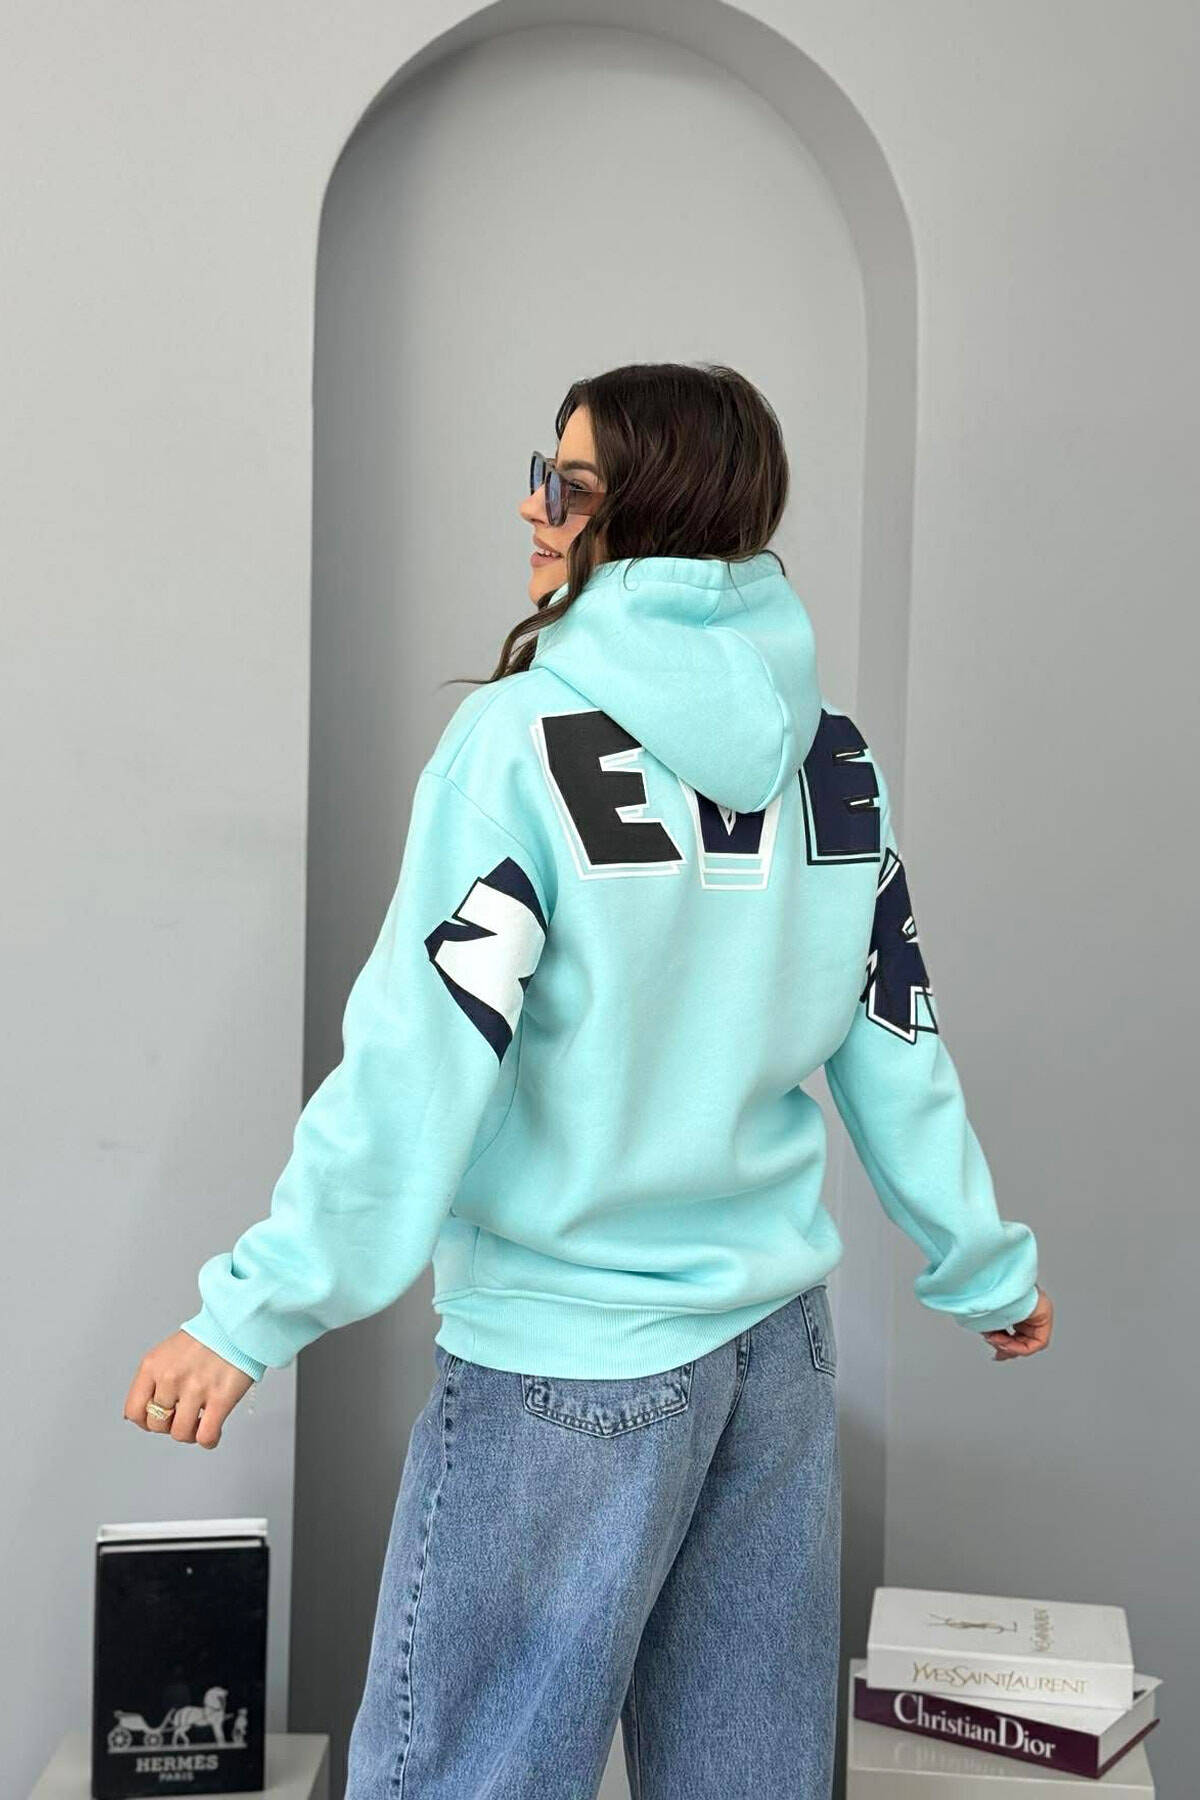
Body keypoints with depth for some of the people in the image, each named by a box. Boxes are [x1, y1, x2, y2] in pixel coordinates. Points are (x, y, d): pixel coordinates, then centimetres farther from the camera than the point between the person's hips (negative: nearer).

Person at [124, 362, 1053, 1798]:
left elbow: (419, 1062, -19)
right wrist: (985, 1264, 20)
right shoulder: (833, 752, 3)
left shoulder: (528, 738, -15)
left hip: (569, 1367, -6)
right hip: (779, 1340, 7)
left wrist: (252, 1310, -14)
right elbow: (894, 1045, 8)